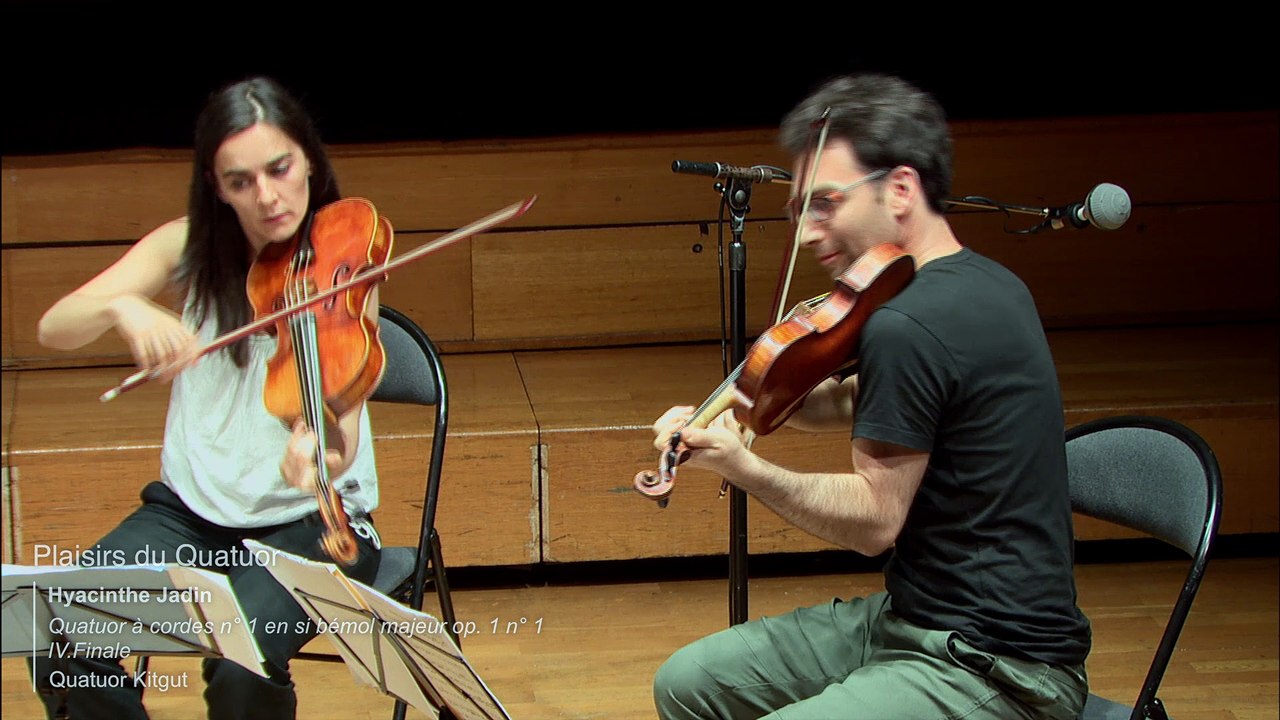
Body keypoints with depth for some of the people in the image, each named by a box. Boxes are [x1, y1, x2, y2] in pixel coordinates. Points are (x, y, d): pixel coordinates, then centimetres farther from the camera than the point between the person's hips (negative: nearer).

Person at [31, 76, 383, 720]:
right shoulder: (191, 248, 0)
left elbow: (342, 424, -19)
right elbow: (54, 328, -10)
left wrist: (325, 453, -44)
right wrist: (122, 308, -33)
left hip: (307, 520, -3)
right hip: (192, 505, 3)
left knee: (243, 667, -31)